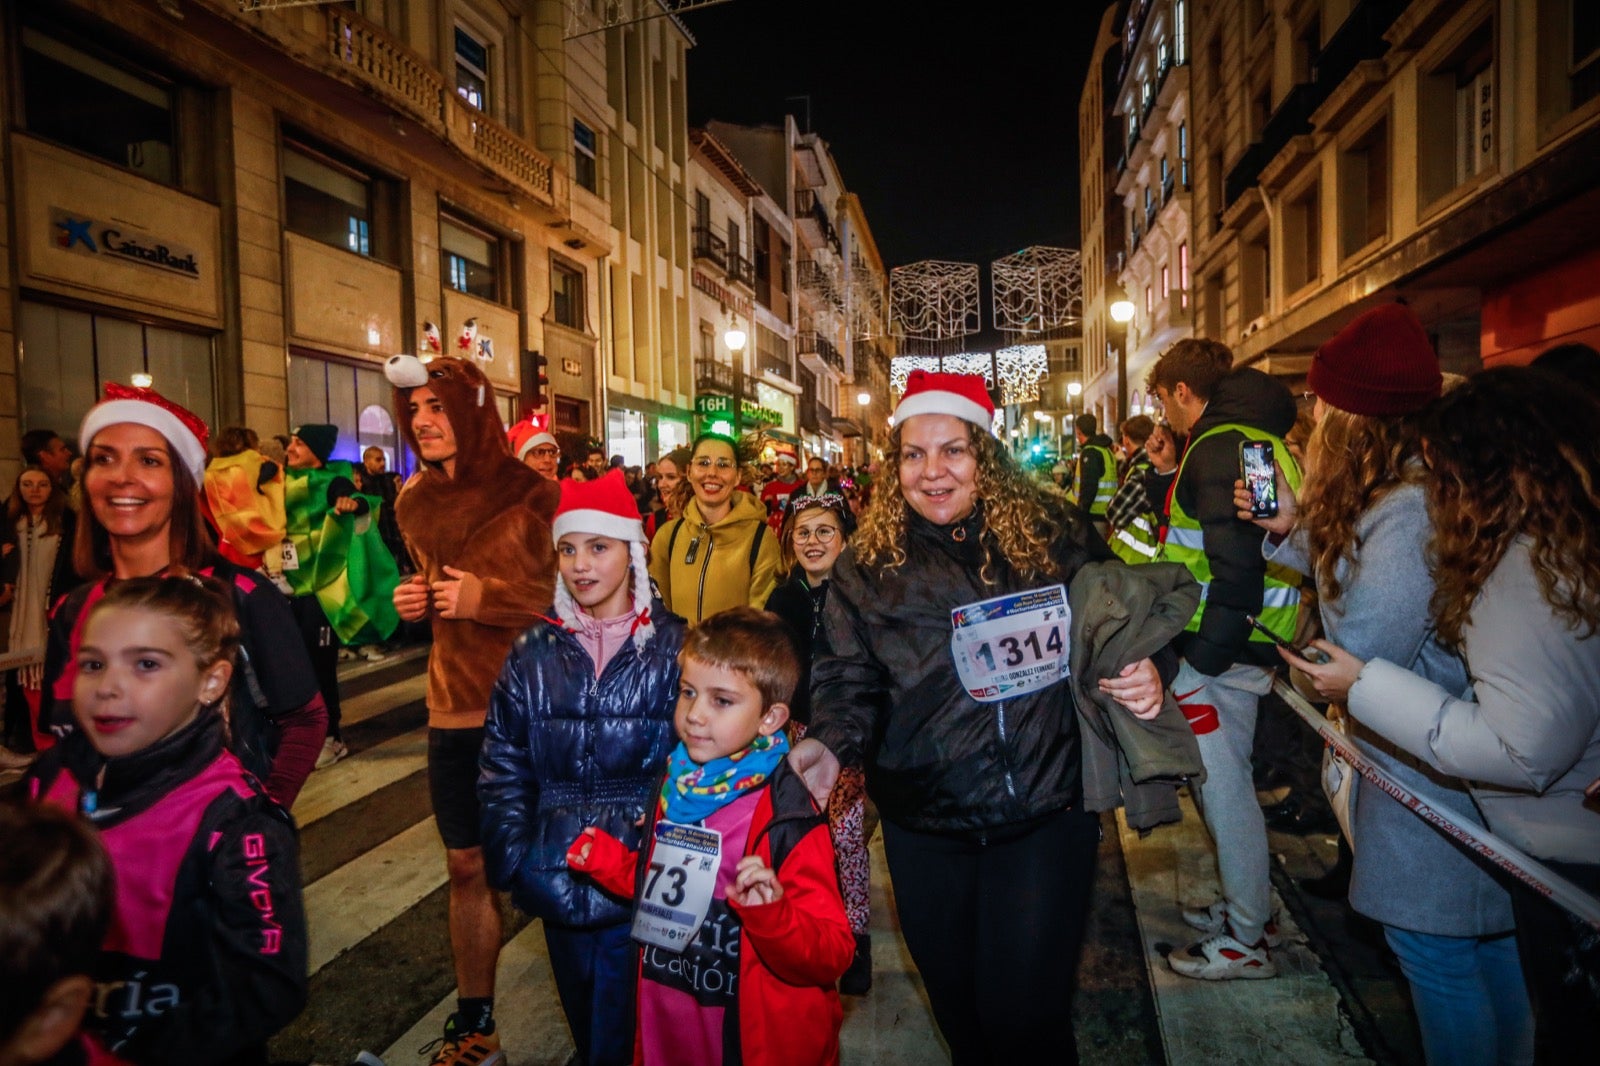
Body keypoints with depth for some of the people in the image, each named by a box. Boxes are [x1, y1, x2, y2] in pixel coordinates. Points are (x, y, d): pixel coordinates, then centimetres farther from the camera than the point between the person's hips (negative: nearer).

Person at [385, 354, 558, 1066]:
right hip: (455, 707, 5)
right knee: (467, 866, 14)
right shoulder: (417, 502, 7)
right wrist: (414, 601, 2)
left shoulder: (530, 495, -11)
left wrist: (484, 597, -19)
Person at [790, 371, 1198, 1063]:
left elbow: (1122, 629, 7)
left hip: (1046, 814, -1)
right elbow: (848, 680, -1)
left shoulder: (1055, 535, -3)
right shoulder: (866, 566, -2)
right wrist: (830, 744, -19)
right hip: (924, 824, 2)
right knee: (956, 1003, 19)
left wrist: (1146, 671, -13)